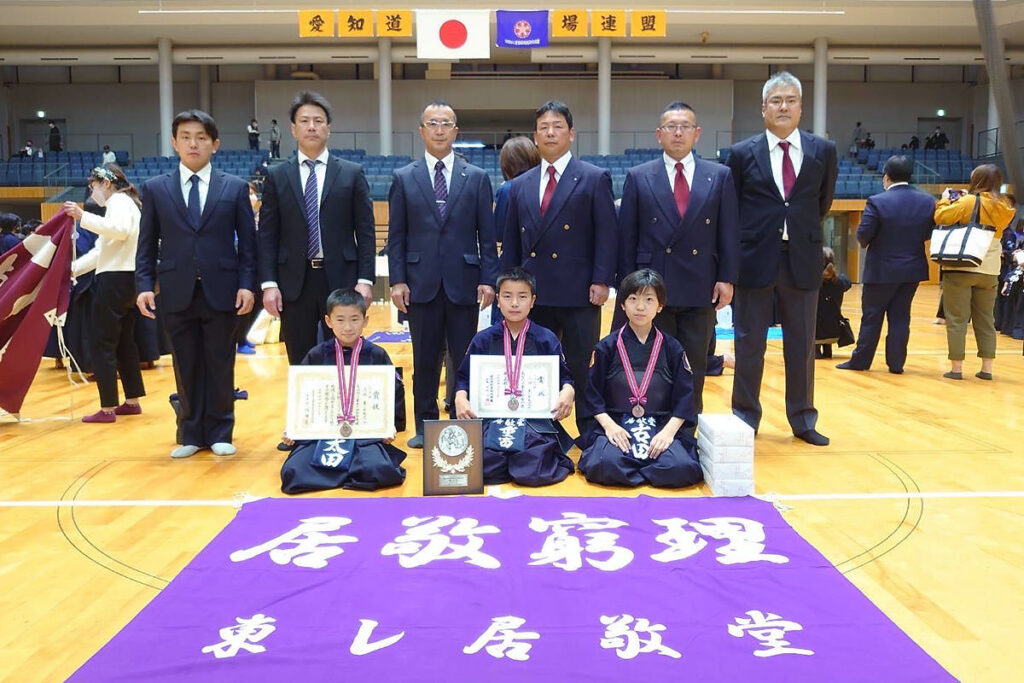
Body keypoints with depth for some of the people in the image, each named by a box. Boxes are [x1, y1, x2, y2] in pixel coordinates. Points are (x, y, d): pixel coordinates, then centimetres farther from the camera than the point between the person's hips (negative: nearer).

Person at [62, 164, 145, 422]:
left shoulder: (119, 202, -6)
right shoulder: (125, 203, 23)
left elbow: (120, 230, -30)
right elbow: (102, 249, 22)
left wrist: (83, 217, -30)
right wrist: (73, 268, 16)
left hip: (115, 280, -10)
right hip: (125, 279, 10)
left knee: (101, 344, -6)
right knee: (124, 342, 14)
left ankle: (108, 408, -5)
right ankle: (132, 401, 20)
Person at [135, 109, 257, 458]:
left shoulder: (235, 188, 6)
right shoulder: (155, 188, 9)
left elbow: (247, 242, 4)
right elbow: (147, 244, 8)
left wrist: (247, 284, -6)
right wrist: (145, 284, -3)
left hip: (221, 292, -1)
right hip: (177, 293, 1)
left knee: (221, 366, 6)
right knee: (186, 367, 8)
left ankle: (220, 433, 18)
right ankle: (191, 434, 19)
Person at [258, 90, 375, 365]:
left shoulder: (352, 174, 4)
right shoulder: (277, 176, 7)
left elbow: (365, 232, 2)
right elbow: (267, 236, 5)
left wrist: (365, 280, -6)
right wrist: (269, 283, -4)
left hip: (341, 279, -1)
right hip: (293, 282, 1)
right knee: (300, 365, 8)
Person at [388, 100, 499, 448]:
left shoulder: (477, 177, 7)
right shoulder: (403, 178, 7)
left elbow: (487, 234, 5)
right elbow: (396, 235, 5)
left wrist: (488, 279, -3)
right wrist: (397, 280, -3)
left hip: (464, 282, 0)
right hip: (421, 283, 0)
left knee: (464, 358, 4)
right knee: (425, 360, 7)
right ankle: (424, 425, 19)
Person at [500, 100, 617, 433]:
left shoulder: (594, 178, 1)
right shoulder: (520, 186, 14)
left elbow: (607, 234, -5)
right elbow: (511, 242, 15)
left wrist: (602, 281, -13)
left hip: (579, 293, -4)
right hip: (533, 293, 4)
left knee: (581, 369, 2)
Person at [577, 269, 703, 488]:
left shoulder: (672, 348, 6)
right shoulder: (607, 346, 3)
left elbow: (684, 398, 4)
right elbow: (593, 395, 3)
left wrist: (668, 431, -11)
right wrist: (609, 425, -12)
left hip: (662, 426, 1)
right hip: (614, 423, -1)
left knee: (681, 469, -28)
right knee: (603, 466, -31)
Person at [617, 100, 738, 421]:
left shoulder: (720, 176, 7)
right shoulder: (638, 177, 5)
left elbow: (729, 232, 5)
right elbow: (626, 236, 4)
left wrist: (727, 278, -3)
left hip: (701, 290, 1)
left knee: (694, 370, 8)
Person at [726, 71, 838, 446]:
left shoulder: (823, 151, 4)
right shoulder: (742, 153, 0)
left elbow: (823, 201, 16)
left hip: (803, 260, 2)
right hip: (755, 258, -2)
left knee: (802, 344, 9)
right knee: (749, 343, 5)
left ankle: (803, 419, 22)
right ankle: (745, 419, 17)